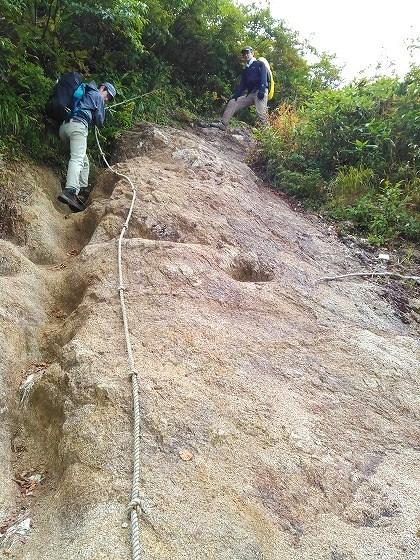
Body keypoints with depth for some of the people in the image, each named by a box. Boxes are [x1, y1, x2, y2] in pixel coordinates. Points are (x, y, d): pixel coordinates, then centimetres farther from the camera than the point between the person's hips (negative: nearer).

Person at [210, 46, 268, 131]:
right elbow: (242, 84, 19)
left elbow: (264, 77, -8)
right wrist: (236, 94, 2)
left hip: (260, 92, -7)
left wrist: (262, 90, -24)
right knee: (232, 103, 1)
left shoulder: (259, 64, 6)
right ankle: (223, 124, -4)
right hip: (249, 94, 7)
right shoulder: (245, 70, 26)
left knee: (261, 113, -24)